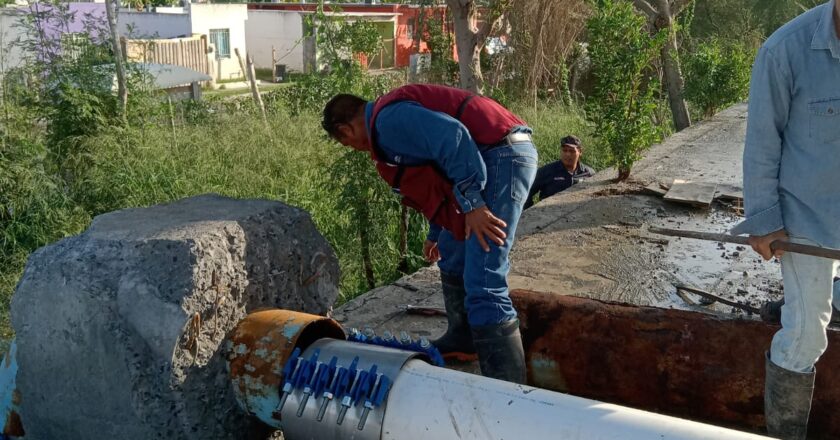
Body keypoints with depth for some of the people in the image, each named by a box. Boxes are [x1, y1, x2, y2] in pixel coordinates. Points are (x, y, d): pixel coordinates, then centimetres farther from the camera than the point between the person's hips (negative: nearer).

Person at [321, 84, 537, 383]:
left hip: (502, 155, -11)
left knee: (483, 286, -14)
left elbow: (452, 137, -24)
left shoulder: (387, 119, -10)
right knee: (452, 257, 24)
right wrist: (436, 233, 41)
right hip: (503, 155, 11)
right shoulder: (395, 113, 23)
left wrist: (472, 203, -20)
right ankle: (462, 340, 38)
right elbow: (434, 179, 32)